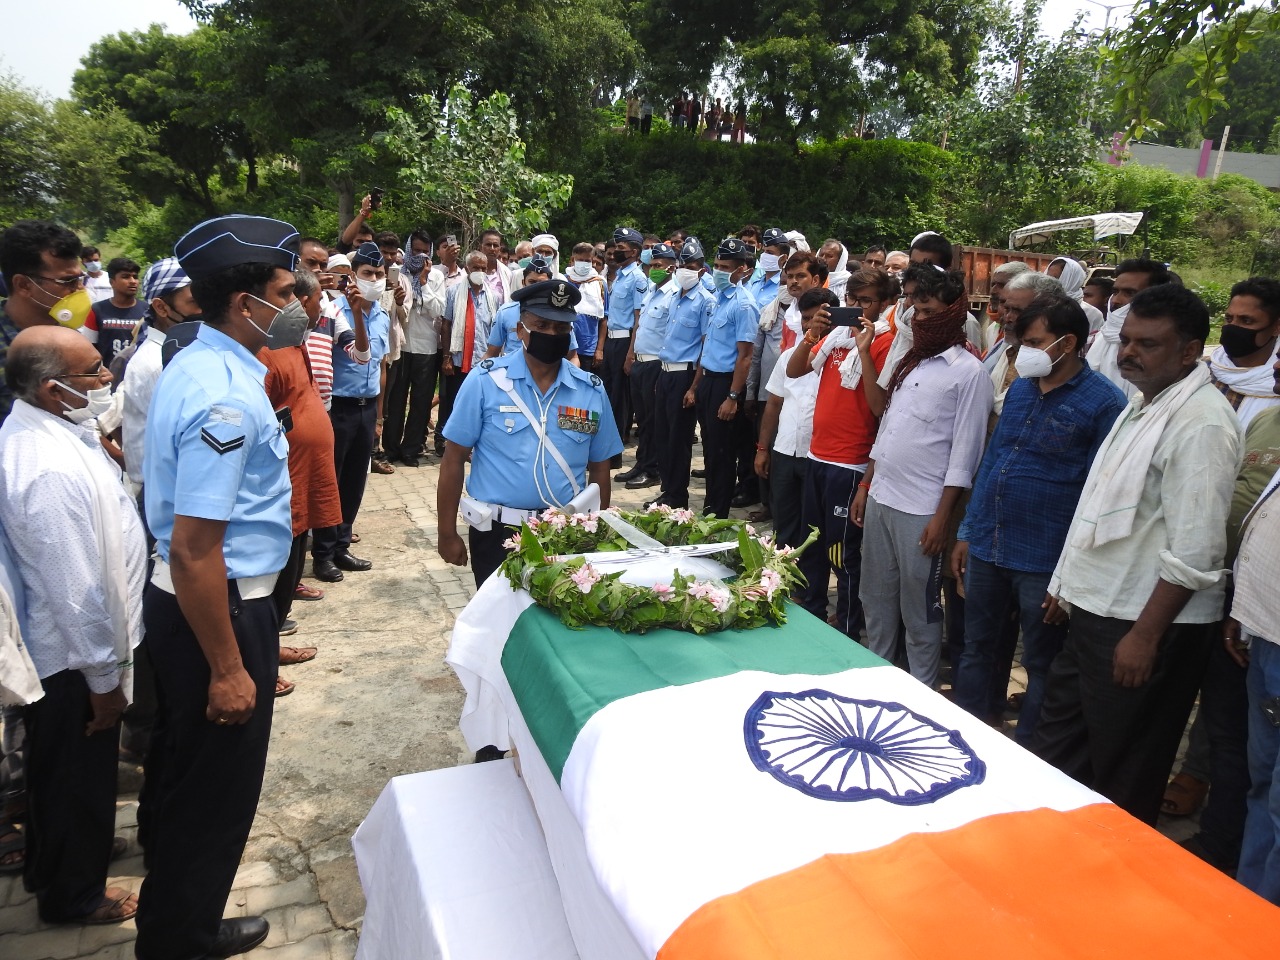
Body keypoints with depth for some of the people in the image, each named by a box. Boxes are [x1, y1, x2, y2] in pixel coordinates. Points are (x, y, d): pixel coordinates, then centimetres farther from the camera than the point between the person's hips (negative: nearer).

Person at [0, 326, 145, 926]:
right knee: (80, 776, 13)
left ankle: (49, 864, 51)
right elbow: (77, 590, -29)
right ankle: (74, 894, 36)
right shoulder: (52, 470, -34)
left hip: (50, 643, 10)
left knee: (57, 767, 28)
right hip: (74, 656, -10)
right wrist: (103, 678, -20)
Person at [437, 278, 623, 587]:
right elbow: (454, 459, -4)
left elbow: (599, 469, 9)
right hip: (496, 533, -2)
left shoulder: (592, 391, 1)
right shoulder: (484, 382, -8)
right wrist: (448, 533, -3)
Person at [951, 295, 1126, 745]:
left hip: (1045, 560, -6)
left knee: (1041, 665, 12)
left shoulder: (1104, 401, -11)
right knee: (975, 649, 17)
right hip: (986, 548, 6)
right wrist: (968, 531, 12)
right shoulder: (1020, 388, 8)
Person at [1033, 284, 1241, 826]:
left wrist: (1145, 637, -21)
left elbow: (1195, 551, -23)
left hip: (1145, 626, -9)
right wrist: (1068, 583, 20)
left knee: (1122, 781, 9)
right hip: (1096, 612, 9)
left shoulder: (1200, 422, -19)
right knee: (1057, 749, 20)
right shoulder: (1144, 404, 10)